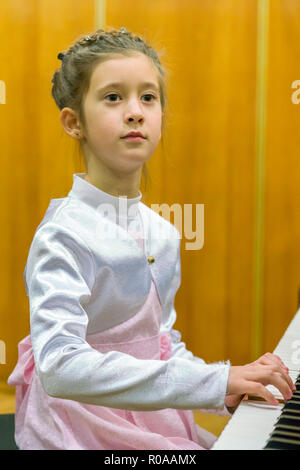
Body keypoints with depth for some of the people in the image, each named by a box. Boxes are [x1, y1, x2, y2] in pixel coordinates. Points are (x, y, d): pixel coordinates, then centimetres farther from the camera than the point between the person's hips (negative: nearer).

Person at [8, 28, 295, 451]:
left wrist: (228, 392, -6)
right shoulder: (63, 234, -18)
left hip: (153, 417, 6)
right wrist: (213, 380, -30)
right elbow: (60, 368, -30)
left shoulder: (164, 233, 3)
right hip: (82, 428, -6)